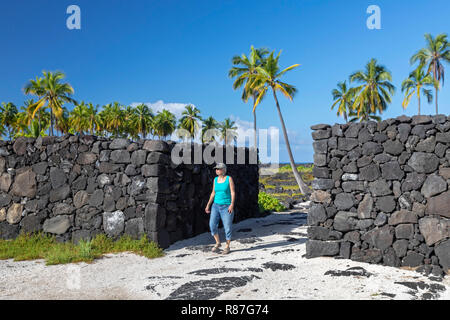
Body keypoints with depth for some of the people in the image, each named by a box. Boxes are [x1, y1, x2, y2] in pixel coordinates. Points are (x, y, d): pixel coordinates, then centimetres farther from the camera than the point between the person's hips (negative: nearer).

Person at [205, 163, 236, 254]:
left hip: (226, 207, -4)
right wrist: (208, 205, 7)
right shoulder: (215, 179, 9)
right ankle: (218, 243, 11)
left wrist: (232, 204, -21)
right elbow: (213, 193, 13)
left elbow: (233, 192, -10)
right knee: (212, 225, -9)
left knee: (227, 228, 0)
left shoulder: (229, 179, -5)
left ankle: (227, 246, 17)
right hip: (216, 206, 4)